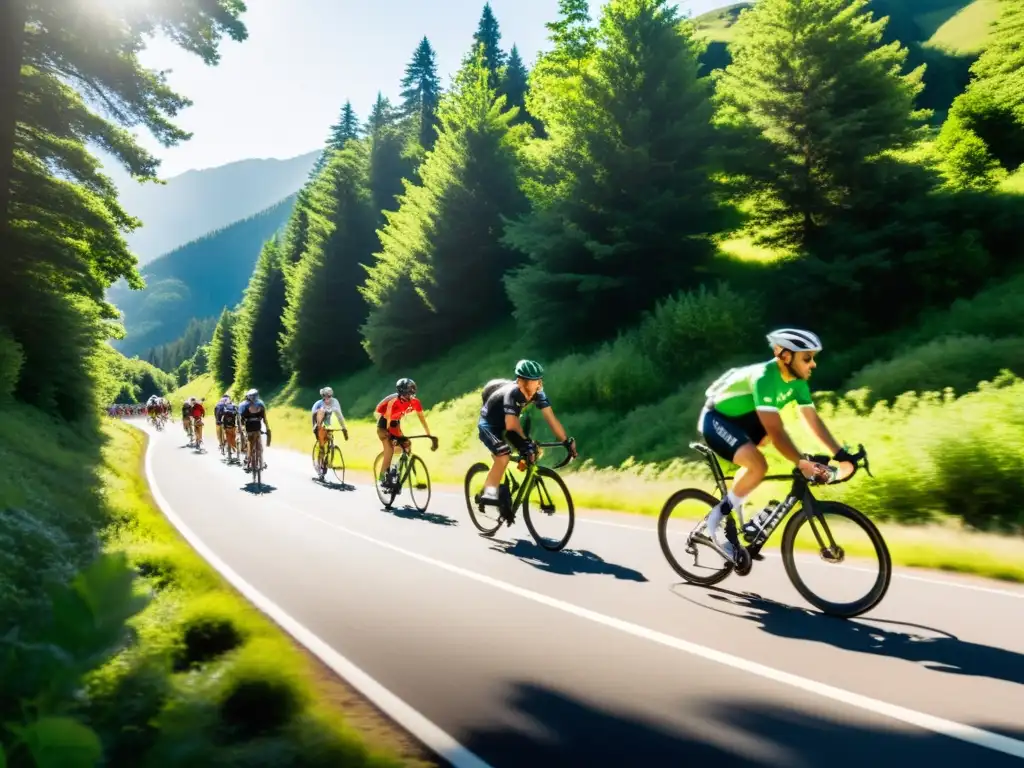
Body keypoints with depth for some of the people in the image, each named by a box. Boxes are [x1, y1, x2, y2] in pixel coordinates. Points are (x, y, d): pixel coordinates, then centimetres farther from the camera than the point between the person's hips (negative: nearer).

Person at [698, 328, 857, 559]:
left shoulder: (796, 381, -5)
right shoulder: (764, 377, -32)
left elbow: (814, 420, -5)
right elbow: (775, 431, -39)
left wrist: (841, 455, -13)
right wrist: (802, 464, -47)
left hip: (740, 418, 10)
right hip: (716, 419, -10)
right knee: (759, 465, -28)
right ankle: (718, 517, -8)